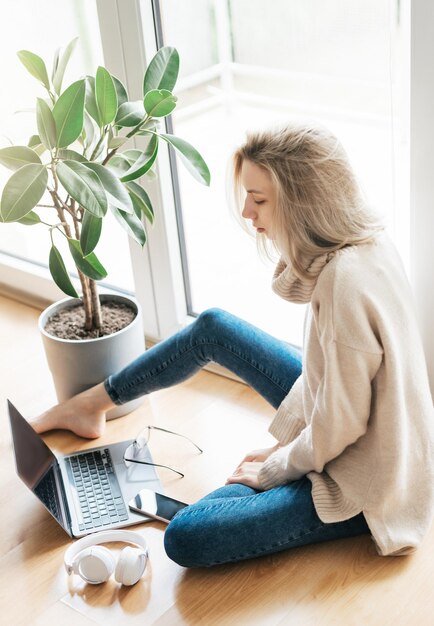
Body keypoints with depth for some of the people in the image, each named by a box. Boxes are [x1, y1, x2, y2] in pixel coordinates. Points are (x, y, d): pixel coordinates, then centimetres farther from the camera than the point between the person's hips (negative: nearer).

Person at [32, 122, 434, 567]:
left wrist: (272, 470, -10)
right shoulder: (364, 240, -6)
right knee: (211, 328, 13)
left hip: (359, 483, -9)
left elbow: (341, 426, -27)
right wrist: (286, 446, 6)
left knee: (185, 538, -19)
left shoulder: (345, 281, -34)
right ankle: (92, 404, 29)